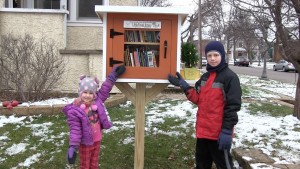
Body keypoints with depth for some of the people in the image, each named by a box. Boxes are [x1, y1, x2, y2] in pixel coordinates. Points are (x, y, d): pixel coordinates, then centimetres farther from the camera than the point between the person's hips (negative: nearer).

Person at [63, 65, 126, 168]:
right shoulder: (74, 111, -20)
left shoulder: (97, 101, -6)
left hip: (97, 140, 5)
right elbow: (75, 129, -21)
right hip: (85, 143, -5)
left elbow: (104, 90, 4)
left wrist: (113, 76, 2)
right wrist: (73, 146, -29)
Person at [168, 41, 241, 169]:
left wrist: (227, 130, -19)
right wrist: (184, 86, -2)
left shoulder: (230, 77, -11)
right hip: (203, 130, 7)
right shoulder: (205, 77, 12)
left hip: (219, 132, -7)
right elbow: (198, 99, 11)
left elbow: (233, 106, -15)